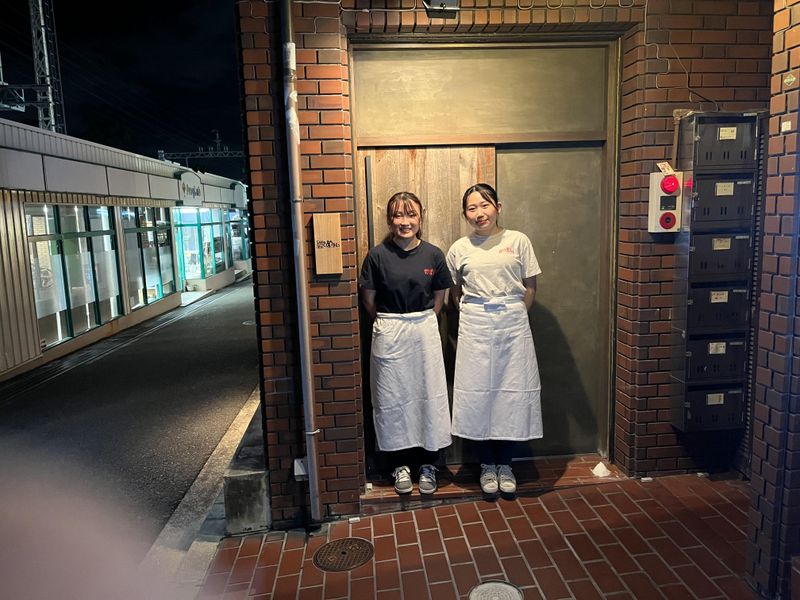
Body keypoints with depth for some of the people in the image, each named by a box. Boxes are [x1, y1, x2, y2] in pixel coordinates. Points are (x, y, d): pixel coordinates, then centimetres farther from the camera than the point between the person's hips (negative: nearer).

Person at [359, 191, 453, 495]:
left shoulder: (433, 254, -2)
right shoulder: (378, 255, -6)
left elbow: (439, 296, 8)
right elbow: (368, 298, 0)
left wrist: (421, 321, 6)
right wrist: (390, 322, 4)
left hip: (425, 331, 1)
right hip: (389, 335, -1)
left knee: (429, 394, 7)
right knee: (393, 398, 7)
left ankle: (428, 463, 24)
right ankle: (400, 464, 24)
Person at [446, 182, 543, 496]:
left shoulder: (518, 241, 1)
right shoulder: (459, 249, 4)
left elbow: (530, 286, 4)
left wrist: (515, 316, 2)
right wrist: (472, 316, 5)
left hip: (513, 324, 0)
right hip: (475, 328, 1)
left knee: (511, 392, 5)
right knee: (478, 392, 5)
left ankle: (505, 464, 23)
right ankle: (487, 464, 22)